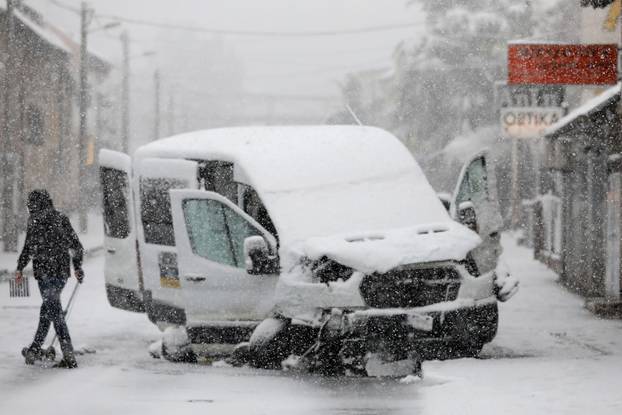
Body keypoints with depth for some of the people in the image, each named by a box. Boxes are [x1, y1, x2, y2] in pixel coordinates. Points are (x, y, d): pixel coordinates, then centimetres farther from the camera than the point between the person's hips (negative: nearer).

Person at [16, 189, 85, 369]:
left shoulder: (36, 220, -5)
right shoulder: (62, 218, 12)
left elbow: (29, 247, -8)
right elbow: (76, 245, 16)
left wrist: (20, 268, 2)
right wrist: (77, 267, 26)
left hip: (45, 272, -6)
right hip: (62, 271, 6)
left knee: (53, 311, -7)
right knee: (48, 309, 19)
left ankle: (69, 357, -13)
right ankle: (35, 349, 30)